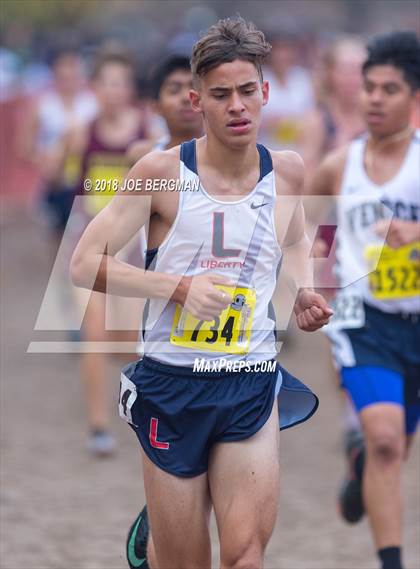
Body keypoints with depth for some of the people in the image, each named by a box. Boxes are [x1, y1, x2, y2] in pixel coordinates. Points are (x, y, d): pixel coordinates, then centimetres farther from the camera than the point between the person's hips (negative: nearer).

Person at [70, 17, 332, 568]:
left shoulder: (287, 171, 3)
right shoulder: (162, 172, -9)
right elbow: (84, 263, -7)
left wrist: (304, 293, 4)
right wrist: (181, 287, -18)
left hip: (253, 386, 2)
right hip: (172, 382, -2)